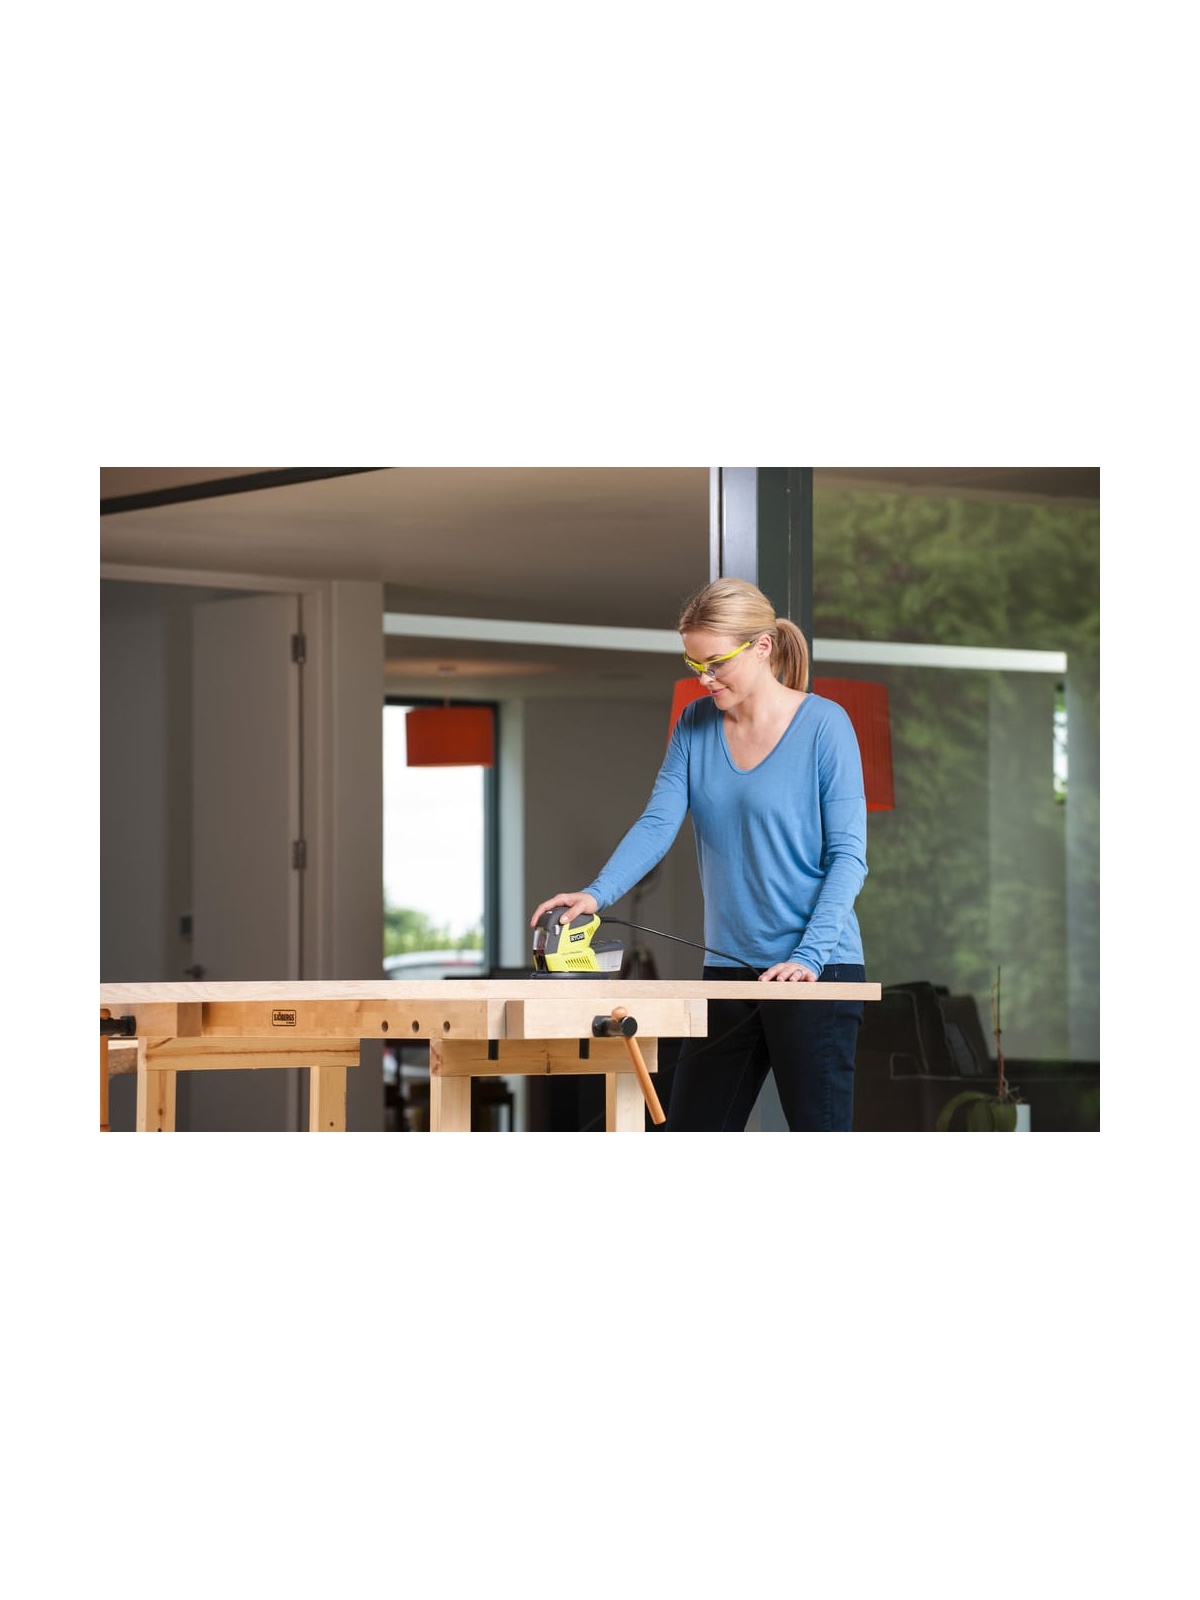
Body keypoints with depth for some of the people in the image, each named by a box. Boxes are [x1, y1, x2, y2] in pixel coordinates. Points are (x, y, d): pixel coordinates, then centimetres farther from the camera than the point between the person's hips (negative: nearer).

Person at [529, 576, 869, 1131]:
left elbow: (848, 854, -9)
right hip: (729, 970, 6)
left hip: (816, 972, -6)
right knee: (690, 1141, 9)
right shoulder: (696, 725, 8)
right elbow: (658, 823, -1)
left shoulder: (824, 726, -7)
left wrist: (809, 956, -19)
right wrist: (596, 893, -19)